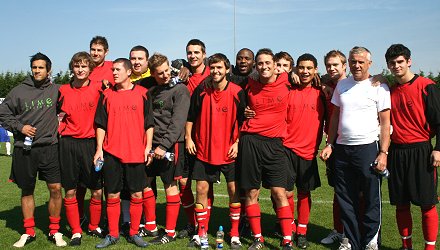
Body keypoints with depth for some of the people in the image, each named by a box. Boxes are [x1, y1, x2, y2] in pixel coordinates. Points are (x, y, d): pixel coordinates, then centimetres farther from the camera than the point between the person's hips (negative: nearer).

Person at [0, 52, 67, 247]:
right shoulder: (19, 91, 3)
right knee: (27, 191, 10)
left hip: (49, 148, 0)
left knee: (56, 189, -4)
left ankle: (54, 231, 11)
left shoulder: (56, 90, 3)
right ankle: (28, 232, 23)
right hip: (24, 149, 1)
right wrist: (19, 127, -5)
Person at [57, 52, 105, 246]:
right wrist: (61, 129, 5)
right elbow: (58, 113, 18)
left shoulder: (98, 87, 1)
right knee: (70, 191, 5)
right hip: (68, 144, 1)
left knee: (97, 191, 4)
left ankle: (94, 227, 25)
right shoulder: (63, 90, 7)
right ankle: (76, 232, 19)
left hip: (91, 142, -1)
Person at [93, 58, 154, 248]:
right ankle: (112, 234, 18)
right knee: (112, 195, 6)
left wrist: (148, 147, -2)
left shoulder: (142, 93, 3)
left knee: (137, 194, 4)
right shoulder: (107, 95, 8)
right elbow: (100, 124, 9)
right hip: (111, 153, 1)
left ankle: (134, 233, 18)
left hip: (136, 153, -1)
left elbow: (149, 123, 4)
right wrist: (99, 149, 1)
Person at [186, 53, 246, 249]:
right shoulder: (201, 90, -1)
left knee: (234, 190, 2)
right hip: (203, 150, 2)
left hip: (229, 151, -2)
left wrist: (237, 143, -8)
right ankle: (201, 233, 19)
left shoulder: (237, 92, -7)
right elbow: (191, 116, 8)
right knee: (201, 189, 5)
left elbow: (242, 121, -1)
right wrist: (188, 138, 3)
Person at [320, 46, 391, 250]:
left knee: (371, 200, 2)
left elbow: (385, 122, -3)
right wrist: (329, 144, 10)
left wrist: (383, 152, -9)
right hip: (342, 148, 4)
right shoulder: (342, 85, 13)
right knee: (345, 199, 9)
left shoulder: (379, 87, -1)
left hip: (368, 147, -4)